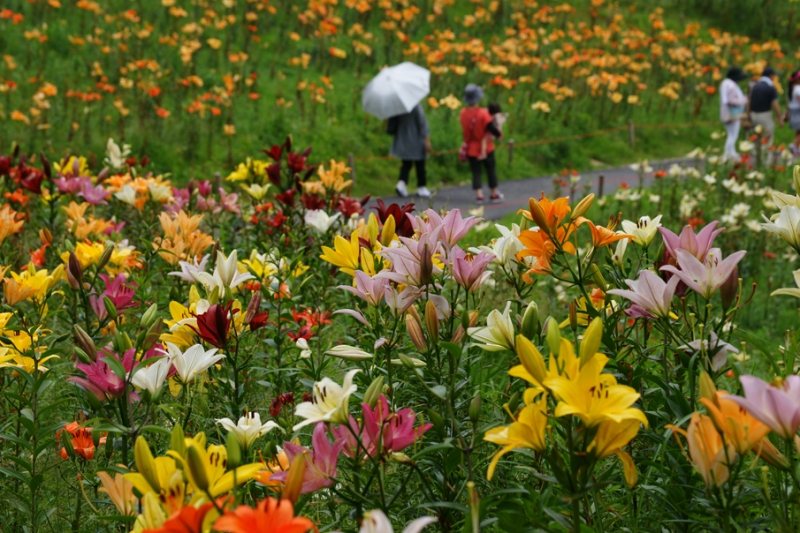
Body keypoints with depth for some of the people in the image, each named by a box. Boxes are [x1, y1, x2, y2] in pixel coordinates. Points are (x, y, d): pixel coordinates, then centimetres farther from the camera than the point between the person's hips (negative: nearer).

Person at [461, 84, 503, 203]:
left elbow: (465, 130, 4)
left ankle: (479, 194, -6)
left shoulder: (463, 113, -7)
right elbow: (491, 128, -19)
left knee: (476, 171, 7)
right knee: (491, 170, 14)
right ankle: (494, 193, 22)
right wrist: (499, 134, 1)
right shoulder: (483, 113, -20)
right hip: (486, 147, -3)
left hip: (471, 149, 3)